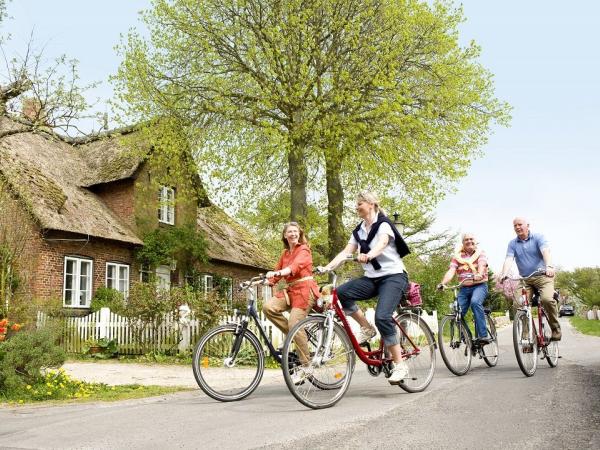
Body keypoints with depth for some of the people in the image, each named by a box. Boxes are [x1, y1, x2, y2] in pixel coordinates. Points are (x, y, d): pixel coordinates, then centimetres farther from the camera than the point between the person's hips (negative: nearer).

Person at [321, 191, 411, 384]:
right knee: (342, 292, -21)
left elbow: (382, 243, -29)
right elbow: (346, 252, 0)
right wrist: (326, 268, -16)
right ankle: (367, 328, -2)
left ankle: (399, 364, -14)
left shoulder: (383, 224, -7)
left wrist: (368, 255, -51)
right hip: (372, 278, 6)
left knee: (382, 317, -26)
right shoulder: (358, 231, 12)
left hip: (393, 276, -6)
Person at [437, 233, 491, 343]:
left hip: (479, 285, -4)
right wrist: (443, 283, -25)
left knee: (475, 302, -33)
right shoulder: (458, 256, 8)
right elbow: (451, 271, -5)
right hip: (464, 288, 4)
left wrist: (479, 274, -41)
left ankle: (483, 335, -31)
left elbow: (481, 265, -17)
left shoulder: (480, 253, 4)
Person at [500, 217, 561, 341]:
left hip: (543, 276, -3)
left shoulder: (538, 237, -1)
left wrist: (549, 266, -38)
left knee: (547, 299, -27)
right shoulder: (512, 244, 7)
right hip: (525, 279, 3)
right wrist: (504, 274, -28)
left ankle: (556, 329, -8)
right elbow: (509, 259, -8)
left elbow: (545, 252, -18)